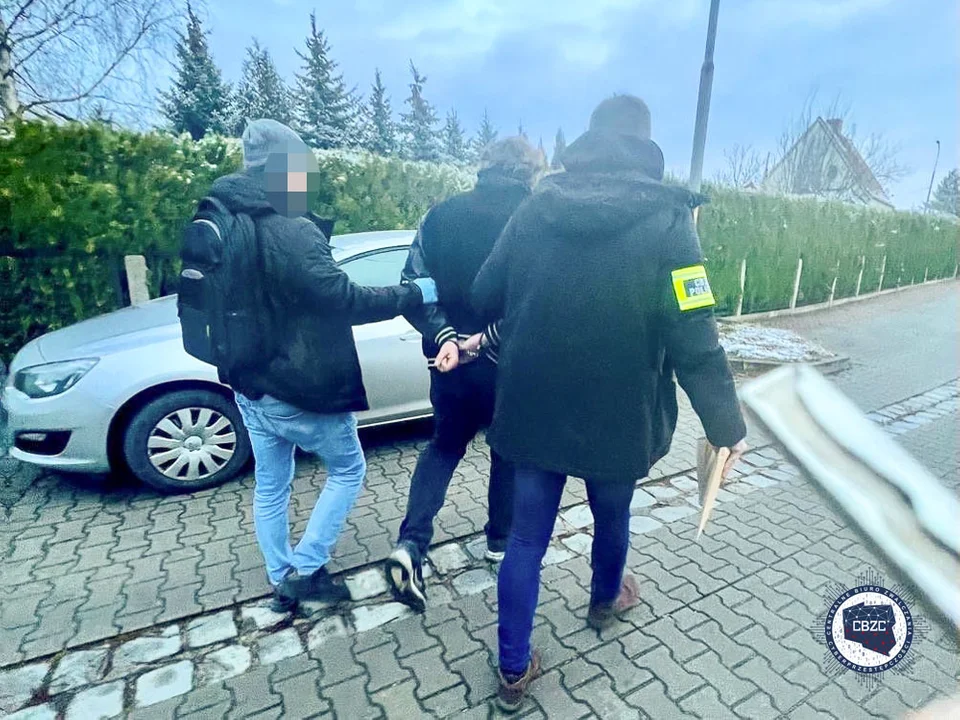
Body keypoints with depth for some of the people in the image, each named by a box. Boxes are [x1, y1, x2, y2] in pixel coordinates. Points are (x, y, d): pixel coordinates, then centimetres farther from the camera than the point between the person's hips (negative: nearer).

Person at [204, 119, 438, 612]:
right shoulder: (292, 232, -22)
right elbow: (346, 301, -23)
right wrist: (418, 293, -16)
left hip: (253, 387, 8)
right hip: (302, 390, -8)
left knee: (270, 486, 18)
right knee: (347, 470, 14)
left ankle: (282, 581, 34)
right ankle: (304, 571, 17)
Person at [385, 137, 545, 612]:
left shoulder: (442, 214, 0)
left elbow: (413, 287, -6)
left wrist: (442, 336, -10)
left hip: (451, 357, 3)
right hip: (511, 361, -2)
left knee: (444, 445, 21)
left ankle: (410, 544, 9)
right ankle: (501, 540, 37)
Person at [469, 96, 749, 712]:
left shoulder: (536, 208, -2)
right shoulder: (666, 219, -12)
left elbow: (485, 298, 4)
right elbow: (694, 338, -16)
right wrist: (727, 425, -4)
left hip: (533, 410, 2)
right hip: (618, 416, -1)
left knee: (526, 539, 15)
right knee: (612, 515, 27)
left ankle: (514, 671, 29)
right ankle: (606, 600, 56)